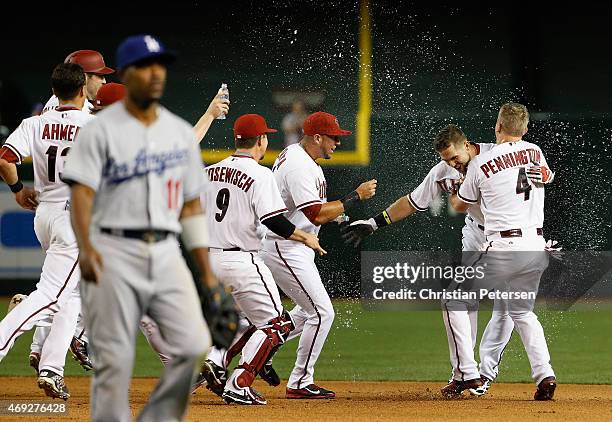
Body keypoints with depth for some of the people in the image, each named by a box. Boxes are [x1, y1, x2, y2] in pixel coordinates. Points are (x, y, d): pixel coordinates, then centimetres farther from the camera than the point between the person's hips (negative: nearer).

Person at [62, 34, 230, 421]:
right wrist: (86, 248, -28)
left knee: (196, 347, -10)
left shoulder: (181, 132, 15)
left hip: (166, 254, 4)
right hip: (114, 254, -4)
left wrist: (208, 273, 12)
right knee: (114, 361, -5)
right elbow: (82, 191, -11)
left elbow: (191, 205, 17)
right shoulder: (102, 129, -1)